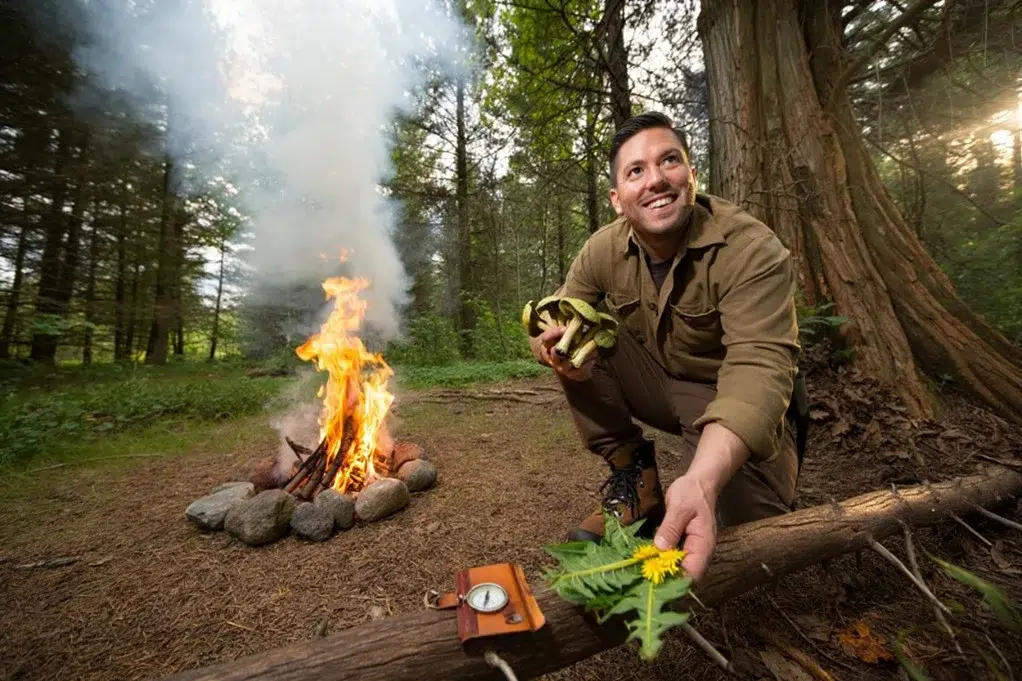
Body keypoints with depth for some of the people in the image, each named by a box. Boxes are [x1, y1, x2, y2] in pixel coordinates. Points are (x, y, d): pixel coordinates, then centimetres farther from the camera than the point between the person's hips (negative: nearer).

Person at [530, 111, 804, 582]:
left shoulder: (752, 250, -24)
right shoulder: (604, 249, -10)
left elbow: (759, 369, -35)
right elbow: (552, 324, -6)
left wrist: (703, 480, -52)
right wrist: (553, 345, -33)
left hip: (726, 400, -3)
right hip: (654, 384, 4)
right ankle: (634, 477, -6)